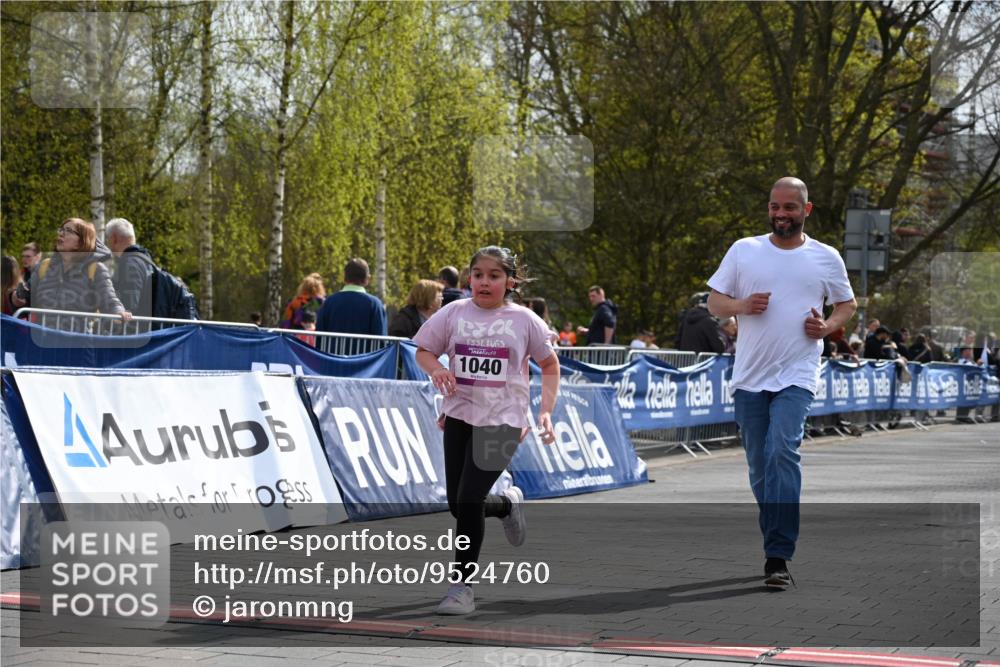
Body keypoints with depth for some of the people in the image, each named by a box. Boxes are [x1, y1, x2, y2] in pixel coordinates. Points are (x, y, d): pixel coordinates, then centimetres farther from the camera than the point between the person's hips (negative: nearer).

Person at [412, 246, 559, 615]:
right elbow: (423, 350, 12)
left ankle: (461, 585, -2)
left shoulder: (524, 320, -2)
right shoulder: (454, 313, 2)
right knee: (458, 505, 6)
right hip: (460, 415, 4)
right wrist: (436, 368, -11)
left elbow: (550, 365, 9)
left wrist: (546, 412, -1)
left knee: (469, 499, -15)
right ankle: (508, 504, 41)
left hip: (502, 419, -4)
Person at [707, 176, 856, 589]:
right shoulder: (744, 250, 7)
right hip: (749, 378, 3)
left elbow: (847, 304, 17)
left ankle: (778, 557, -22)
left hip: (796, 377, -3)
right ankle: (776, 542, 25)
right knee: (759, 466, 8)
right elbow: (714, 303, 9)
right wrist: (742, 306, -12)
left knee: (783, 453, -20)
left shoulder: (826, 258, 6)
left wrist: (827, 326, -4)